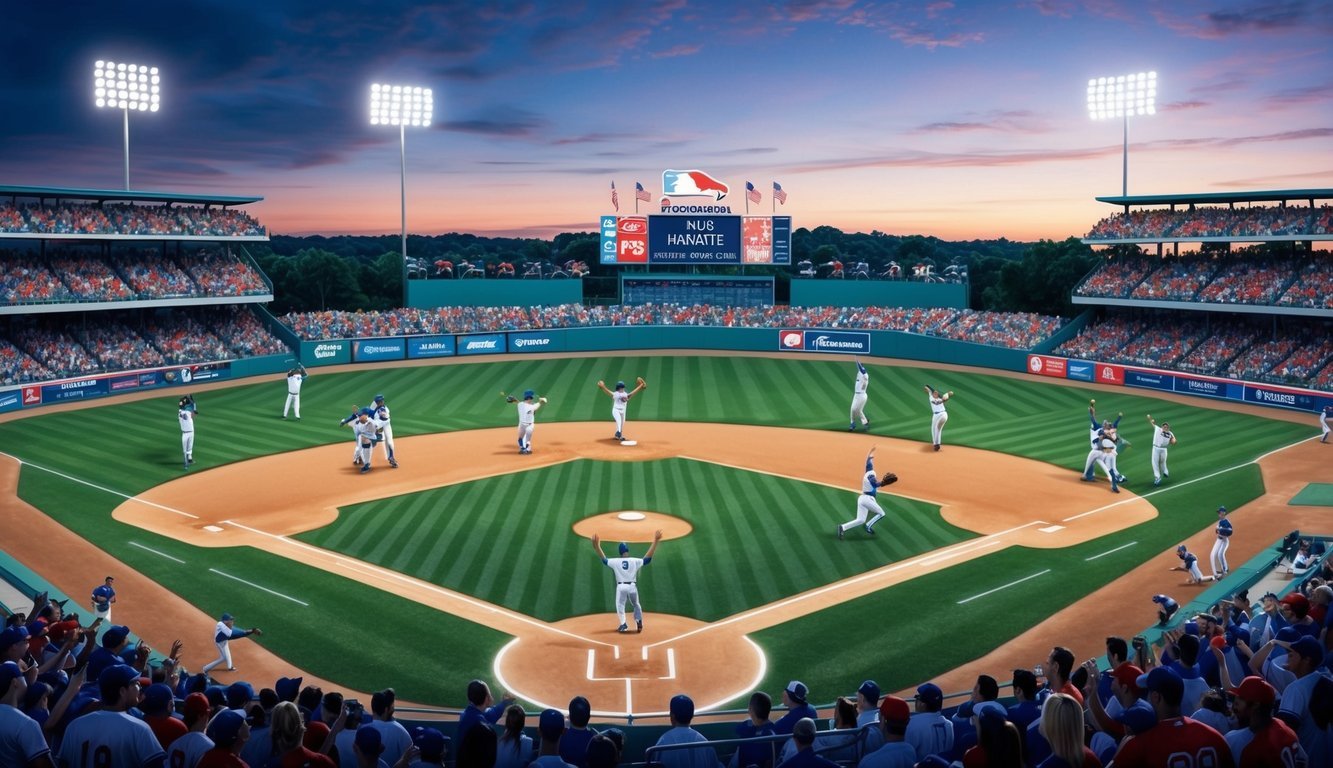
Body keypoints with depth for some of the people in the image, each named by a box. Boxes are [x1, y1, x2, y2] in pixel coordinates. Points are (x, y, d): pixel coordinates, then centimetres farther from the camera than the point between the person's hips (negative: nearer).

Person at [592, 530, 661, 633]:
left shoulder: (616, 561, -5)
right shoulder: (635, 561, -6)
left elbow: (604, 559, 2)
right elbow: (648, 558, -8)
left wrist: (597, 546, 0)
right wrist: (655, 542, -10)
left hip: (621, 587, -1)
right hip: (632, 586, 1)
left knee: (620, 606, 9)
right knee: (636, 605, 21)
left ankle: (623, 625, -5)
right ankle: (639, 622, 11)